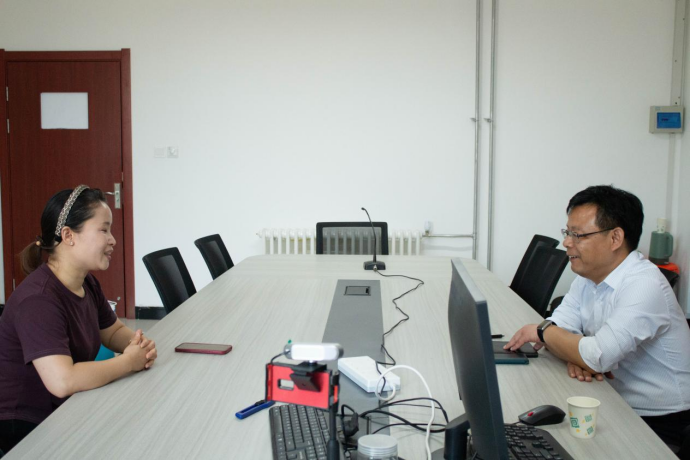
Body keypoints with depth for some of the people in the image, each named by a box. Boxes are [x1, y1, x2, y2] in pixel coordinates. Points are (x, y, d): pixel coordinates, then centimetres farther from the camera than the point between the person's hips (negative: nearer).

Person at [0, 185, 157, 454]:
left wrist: (139, 344, -8)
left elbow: (113, 332, 14)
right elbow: (63, 381, -36)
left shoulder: (87, 283, 0)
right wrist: (129, 362, -23)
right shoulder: (38, 299, -27)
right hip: (26, 426, -8)